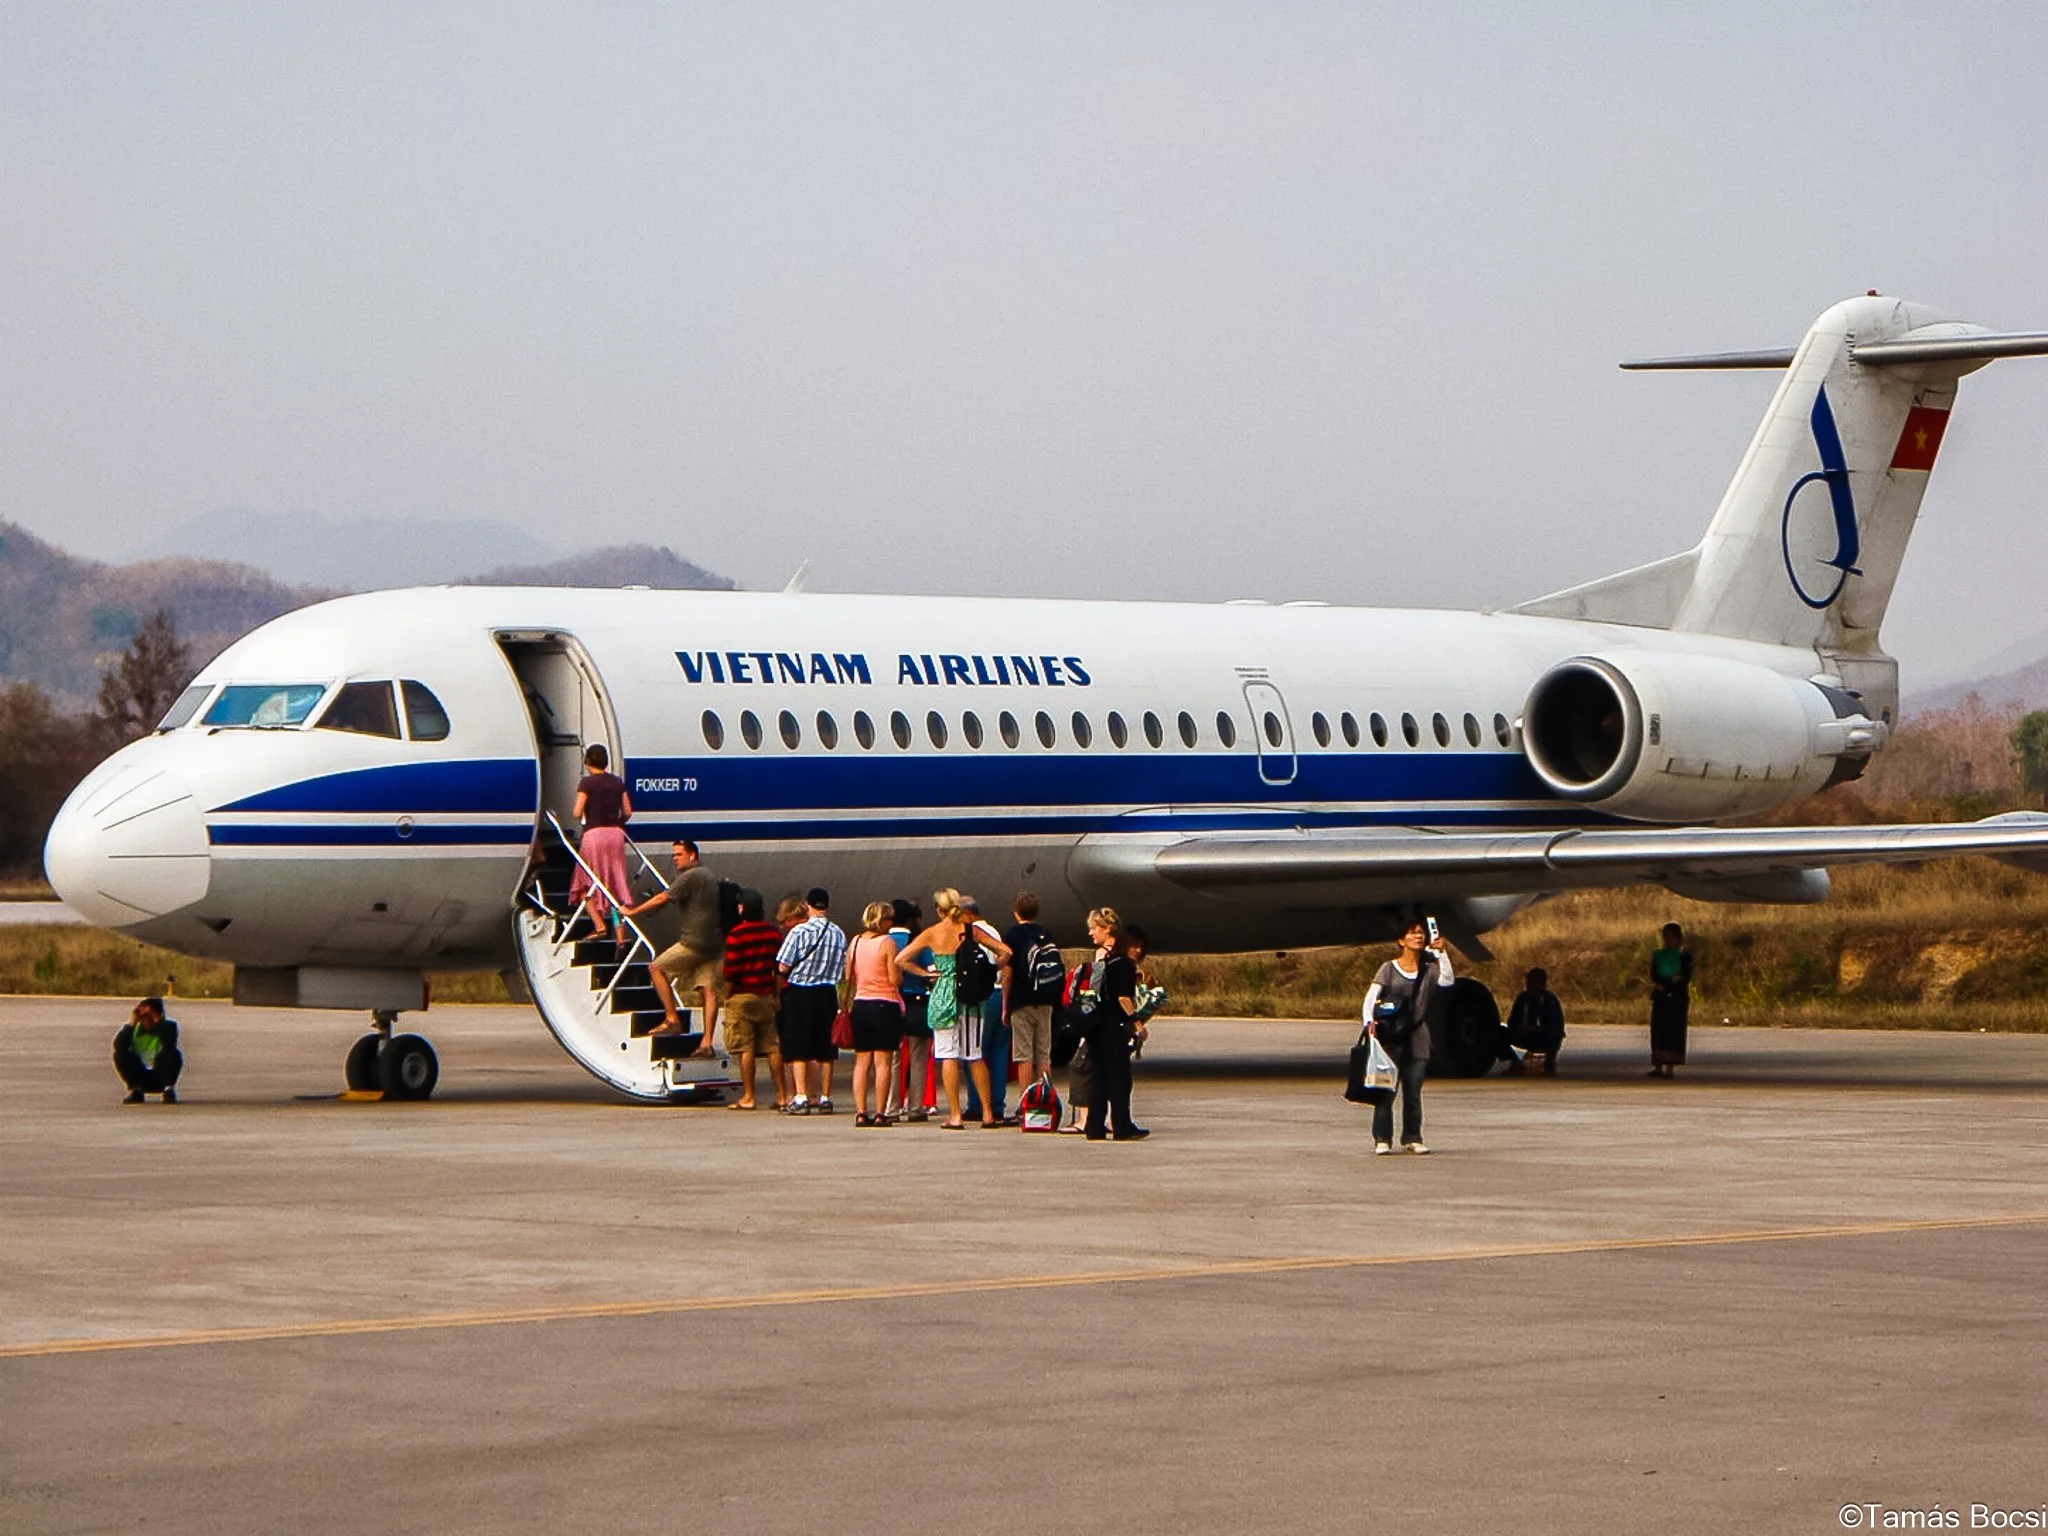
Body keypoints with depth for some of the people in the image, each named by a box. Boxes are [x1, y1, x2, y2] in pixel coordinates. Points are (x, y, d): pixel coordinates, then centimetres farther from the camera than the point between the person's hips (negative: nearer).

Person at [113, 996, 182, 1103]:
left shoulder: (169, 1026, -10)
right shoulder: (136, 1028, -5)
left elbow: (170, 1045, -32)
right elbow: (118, 1046, -22)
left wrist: (158, 1022, -32)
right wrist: (131, 1023, -25)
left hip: (161, 1078, -2)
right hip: (140, 1077, 2)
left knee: (173, 1054, -30)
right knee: (119, 1055, -21)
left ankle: (169, 1089, -13)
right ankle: (135, 1090, -12)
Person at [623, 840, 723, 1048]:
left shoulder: (690, 877, -10)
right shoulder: (709, 876, 18)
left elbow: (663, 898, -9)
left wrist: (633, 912, 0)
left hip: (695, 943, -9)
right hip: (715, 943, 9)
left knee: (657, 969, 5)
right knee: (709, 989, 2)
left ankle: (672, 1019, 0)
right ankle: (707, 1042, -4)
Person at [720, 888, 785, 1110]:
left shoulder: (736, 935, -11)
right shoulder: (774, 932, 4)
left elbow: (730, 972, -13)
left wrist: (726, 997, -1)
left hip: (742, 996, -5)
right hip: (767, 996, 5)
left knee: (746, 1049, -2)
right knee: (773, 1047, 6)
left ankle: (748, 1097, -2)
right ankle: (781, 1095, 6)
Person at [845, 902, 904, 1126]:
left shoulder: (855, 943, 7)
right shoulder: (887, 943, -10)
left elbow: (848, 977, 10)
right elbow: (895, 978, -13)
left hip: (860, 1003, 5)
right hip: (885, 1003, -5)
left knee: (862, 1061, 9)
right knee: (883, 1062, -2)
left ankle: (861, 1112, 5)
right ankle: (880, 1113, -3)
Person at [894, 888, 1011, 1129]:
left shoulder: (932, 934, -3)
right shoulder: (971, 930, 1)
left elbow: (900, 959, -5)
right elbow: (1005, 952, 0)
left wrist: (925, 973, 3)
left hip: (944, 994, -2)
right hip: (971, 994, 2)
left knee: (949, 1057, 1)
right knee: (975, 1056, 11)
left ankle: (955, 1116, -2)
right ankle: (987, 1114, 12)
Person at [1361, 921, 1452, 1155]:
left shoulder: (1429, 971, 11)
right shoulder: (1389, 969, 4)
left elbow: (1447, 980, -8)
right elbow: (1371, 997, -4)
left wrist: (1440, 952, -10)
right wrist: (1369, 1021, -21)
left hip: (1417, 1037, 2)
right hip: (1390, 1037, -2)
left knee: (1413, 1091, 3)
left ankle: (1412, 1138, 9)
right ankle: (1382, 1139, -3)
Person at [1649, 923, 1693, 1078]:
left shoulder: (1685, 956, 4)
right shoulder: (1657, 954, 12)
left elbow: (1686, 978, -4)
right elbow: (1653, 976, 2)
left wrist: (1665, 986, -14)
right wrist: (1671, 980, -15)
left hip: (1678, 997, -3)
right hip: (1660, 997, 3)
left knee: (1674, 1030, -6)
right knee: (1658, 1030, -2)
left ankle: (1670, 1067, -7)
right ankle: (1658, 1066, 0)